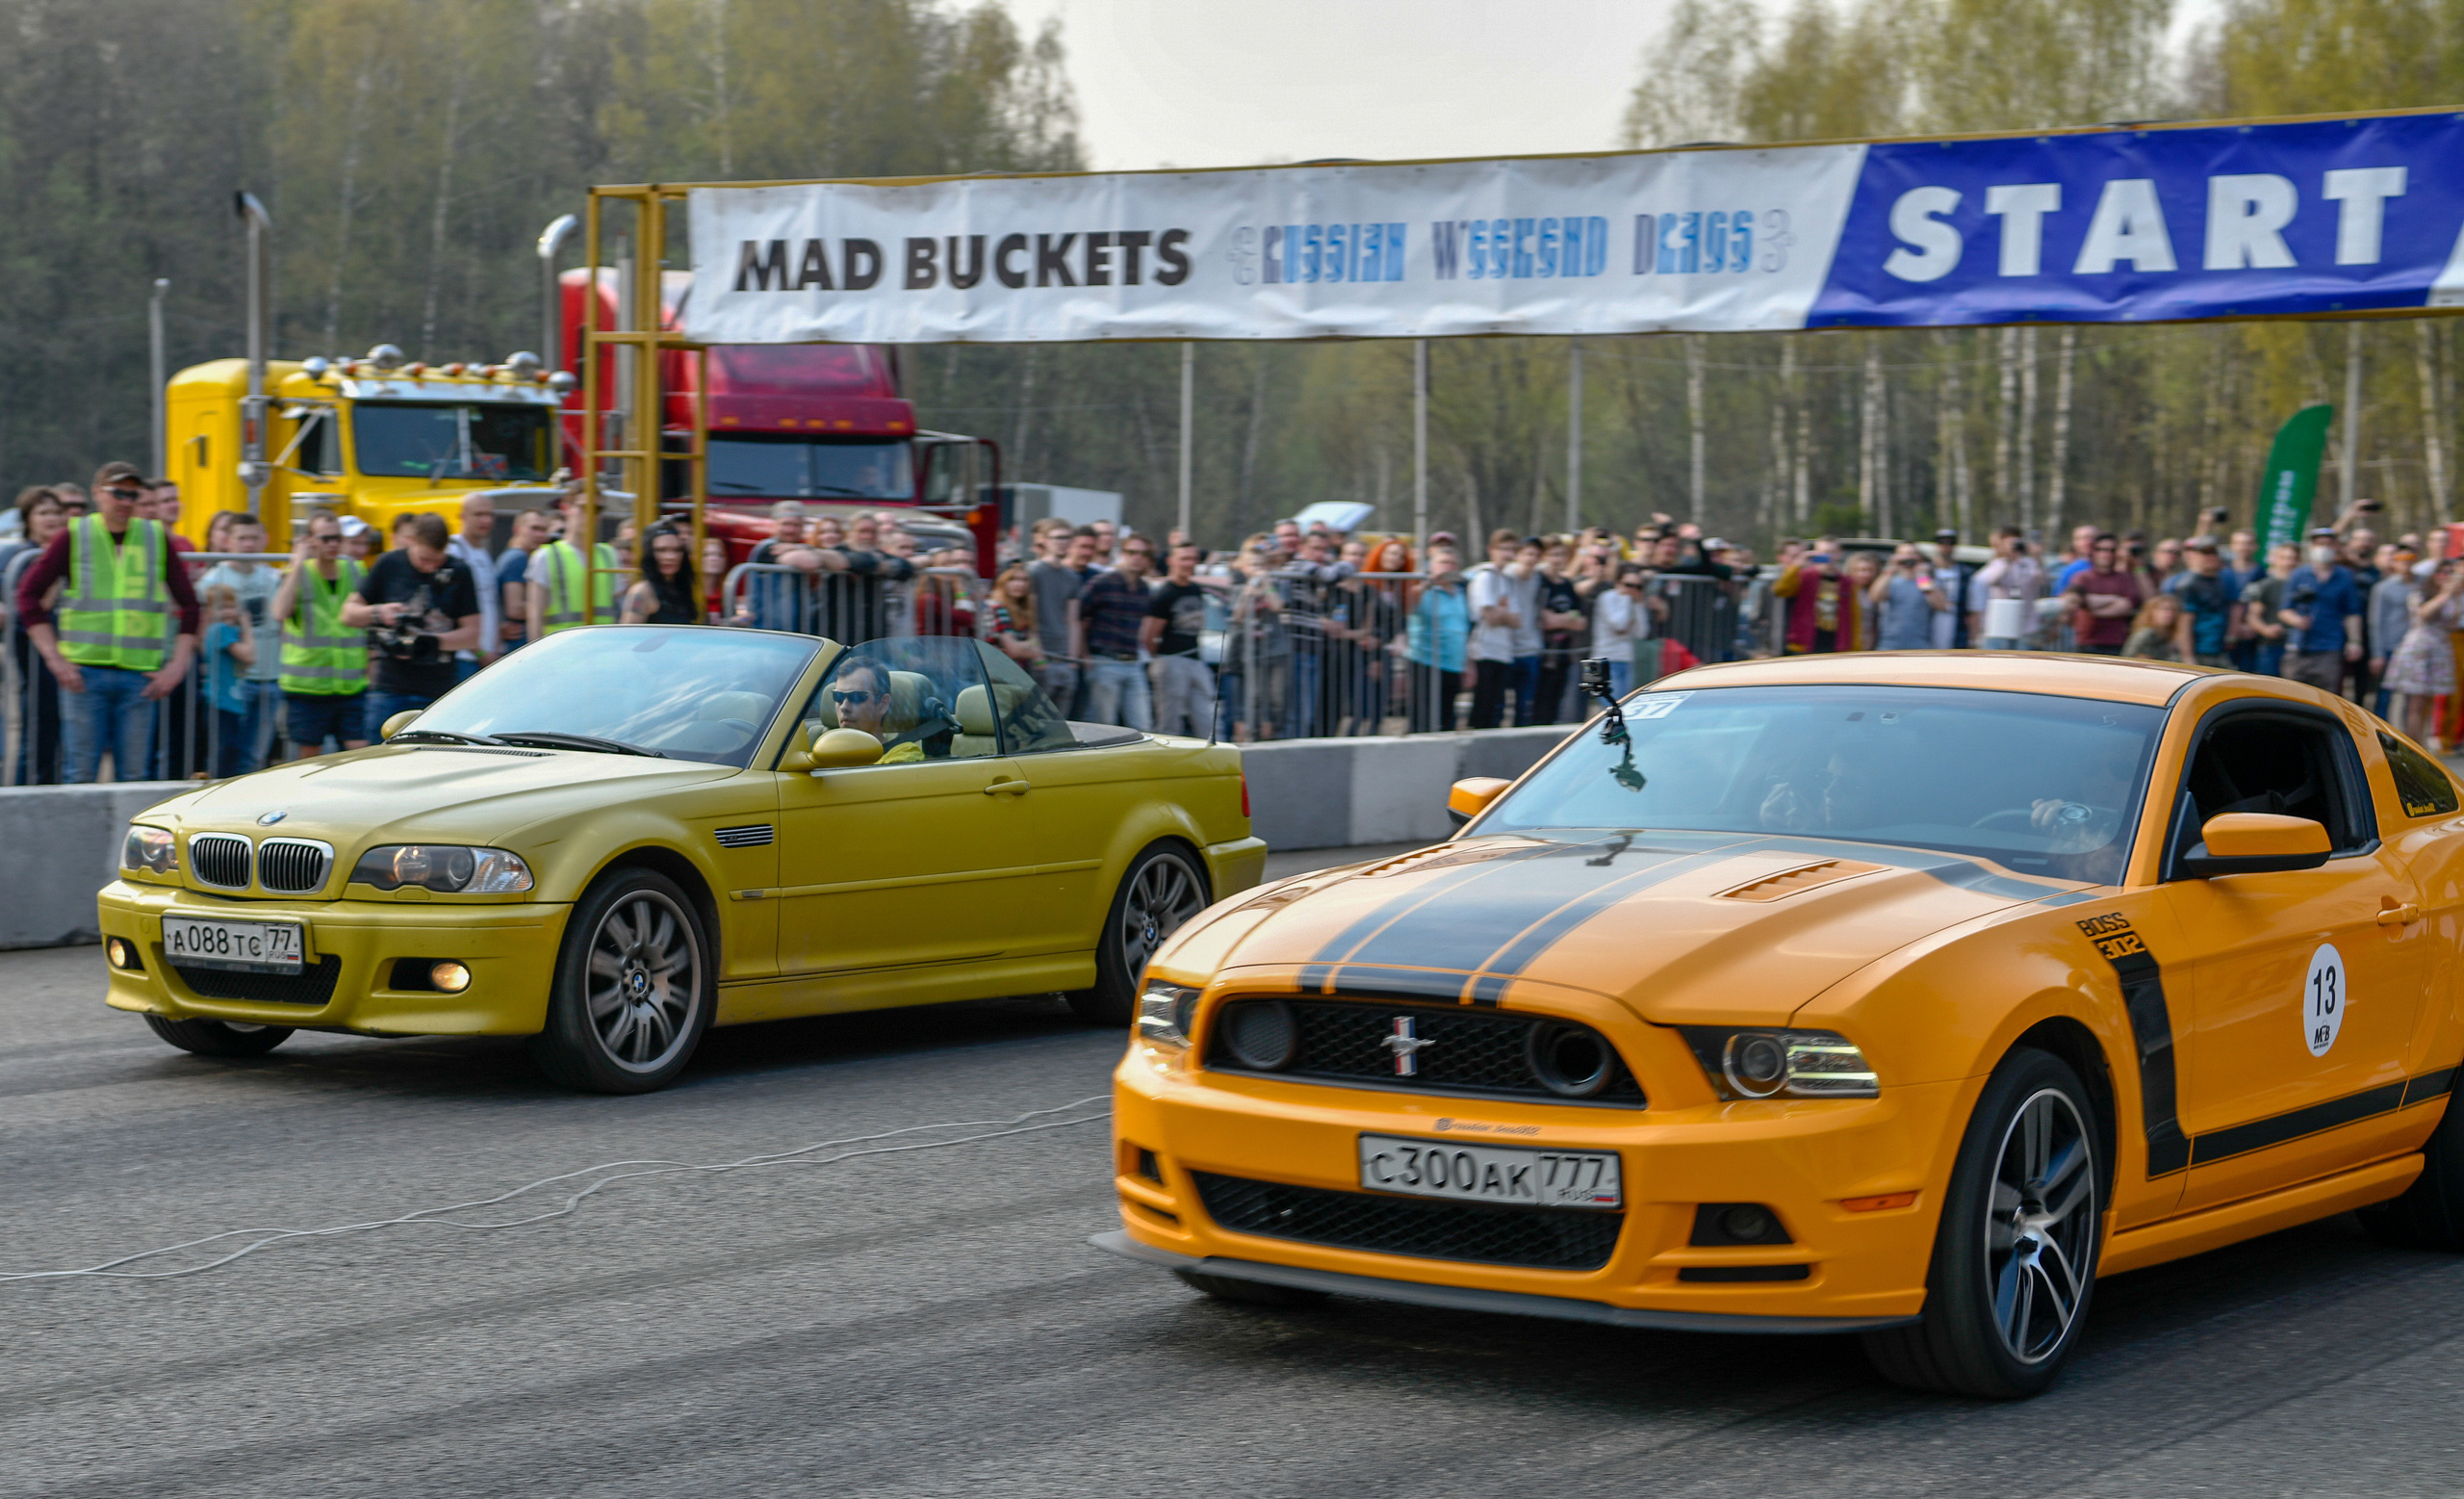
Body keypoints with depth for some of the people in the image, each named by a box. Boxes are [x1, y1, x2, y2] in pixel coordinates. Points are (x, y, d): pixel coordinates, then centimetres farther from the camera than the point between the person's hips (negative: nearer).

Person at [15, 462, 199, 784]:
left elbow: (188, 603, 11)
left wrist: (177, 665, 2)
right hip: (84, 673, -2)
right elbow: (28, 594, 1)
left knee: (133, 776, 2)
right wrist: (54, 658, -6)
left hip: (139, 675, 2)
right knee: (81, 774, -3)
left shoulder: (156, 538, 8)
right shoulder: (75, 536, 2)